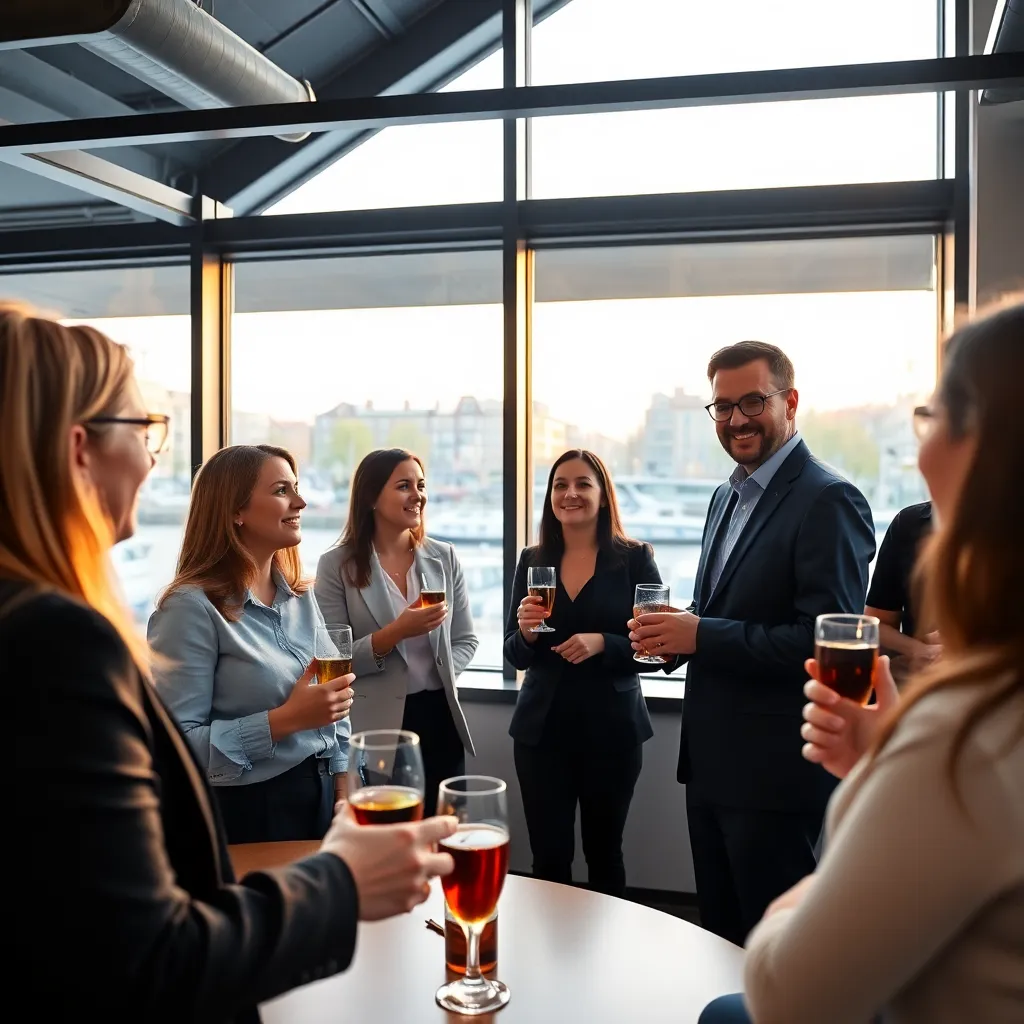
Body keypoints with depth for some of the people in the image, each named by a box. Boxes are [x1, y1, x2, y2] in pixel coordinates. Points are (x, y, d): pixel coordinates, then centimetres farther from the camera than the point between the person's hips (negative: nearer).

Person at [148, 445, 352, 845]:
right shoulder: (193, 605, -17)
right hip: (246, 812, -6)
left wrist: (343, 790, 2)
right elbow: (176, 745, -22)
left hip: (320, 798, 7)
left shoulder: (302, 597, 5)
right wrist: (285, 720, -26)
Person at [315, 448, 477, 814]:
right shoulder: (337, 565, -7)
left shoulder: (444, 558, 4)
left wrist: (442, 678, -8)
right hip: (375, 729, -3)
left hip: (439, 719, 4)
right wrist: (397, 631, -23)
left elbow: (465, 640, 9)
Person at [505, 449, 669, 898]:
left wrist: (603, 643, -22)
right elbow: (514, 655, 7)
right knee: (548, 858, 6)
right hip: (543, 728, 2)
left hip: (611, 729, -2)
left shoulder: (634, 559, -3)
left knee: (604, 853, 12)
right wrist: (526, 632, -14)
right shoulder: (533, 561, 5)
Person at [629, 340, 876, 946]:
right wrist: (676, 631, -1)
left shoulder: (828, 501, -15)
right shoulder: (728, 497, 13)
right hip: (714, 761, 9)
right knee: (719, 935, 21)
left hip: (775, 769, -8)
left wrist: (702, 635, -22)